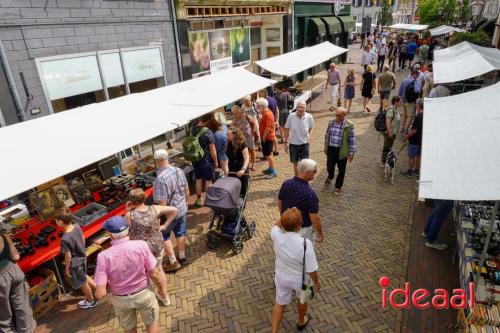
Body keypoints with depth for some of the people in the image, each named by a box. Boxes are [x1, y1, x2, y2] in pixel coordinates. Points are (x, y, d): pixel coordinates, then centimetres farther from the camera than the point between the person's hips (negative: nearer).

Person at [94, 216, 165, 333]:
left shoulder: (104, 256, -25)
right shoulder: (141, 245, -24)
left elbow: (100, 293, -23)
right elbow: (154, 274, -16)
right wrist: (161, 288, 3)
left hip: (120, 300, 1)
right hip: (143, 294, -1)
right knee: (152, 323, 26)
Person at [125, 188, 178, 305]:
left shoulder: (130, 215, -21)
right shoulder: (154, 209, -14)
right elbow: (175, 210, -8)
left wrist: (127, 211, -6)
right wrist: (165, 225, -1)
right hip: (158, 245, 3)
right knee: (159, 269, 25)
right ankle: (165, 297, 39)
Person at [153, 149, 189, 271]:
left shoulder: (160, 178, -28)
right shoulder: (179, 171, -7)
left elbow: (162, 202, -26)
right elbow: (186, 190, 6)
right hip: (182, 209, 6)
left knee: (164, 236, 15)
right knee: (180, 233, 22)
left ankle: (173, 262, 21)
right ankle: (182, 257, 38)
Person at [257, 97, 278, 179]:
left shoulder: (267, 114, -21)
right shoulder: (266, 112, 10)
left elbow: (268, 128, -24)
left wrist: (264, 138, -18)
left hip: (267, 138, -10)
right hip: (268, 137, 10)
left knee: (268, 154, -4)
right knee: (268, 154, 19)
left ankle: (273, 172, 2)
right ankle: (270, 168, 31)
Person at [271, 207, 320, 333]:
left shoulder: (276, 235, -26)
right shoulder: (305, 244, -36)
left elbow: (277, 225, 1)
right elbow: (311, 269, -23)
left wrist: (287, 215, -9)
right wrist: (316, 282, -4)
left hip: (281, 277, 2)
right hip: (299, 280, -2)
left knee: (280, 304, 25)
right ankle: (301, 322, 58)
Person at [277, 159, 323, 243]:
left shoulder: (286, 184, -13)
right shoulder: (309, 193, -30)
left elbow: (279, 203, 3)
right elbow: (314, 218, -24)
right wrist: (320, 234, -7)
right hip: (303, 229, -5)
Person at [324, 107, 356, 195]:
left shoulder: (349, 125, -11)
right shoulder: (331, 122, 1)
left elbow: (352, 140, -8)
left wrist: (352, 153, -8)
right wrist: (326, 147, 16)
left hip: (342, 151, -2)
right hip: (331, 149, 2)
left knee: (341, 171, 8)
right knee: (330, 167, 3)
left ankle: (338, 187, 27)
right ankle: (330, 177, 39)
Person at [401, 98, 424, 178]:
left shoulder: (418, 117, -25)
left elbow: (414, 130, -25)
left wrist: (407, 136, -10)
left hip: (414, 140, -8)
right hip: (421, 140, 8)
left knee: (411, 156, 4)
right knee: (418, 155, 17)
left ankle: (409, 172, 14)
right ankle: (416, 171, 28)